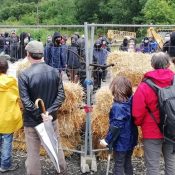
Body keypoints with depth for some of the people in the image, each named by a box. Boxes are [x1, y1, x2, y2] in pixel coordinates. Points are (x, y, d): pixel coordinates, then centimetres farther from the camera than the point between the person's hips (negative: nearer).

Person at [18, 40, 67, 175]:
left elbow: (25, 101, -20)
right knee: (57, 146, 21)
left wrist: (40, 114, -15)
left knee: (33, 152, 9)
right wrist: (49, 112, -13)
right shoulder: (55, 72, -4)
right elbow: (61, 95, -7)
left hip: (32, 121, -4)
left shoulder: (24, 75, -17)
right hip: (51, 118, 4)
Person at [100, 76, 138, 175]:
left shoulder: (118, 106, -24)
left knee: (119, 165, 7)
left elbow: (116, 126, -24)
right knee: (128, 163, 21)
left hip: (121, 142, -7)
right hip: (131, 140, 7)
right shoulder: (132, 102, -2)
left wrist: (107, 140, -16)